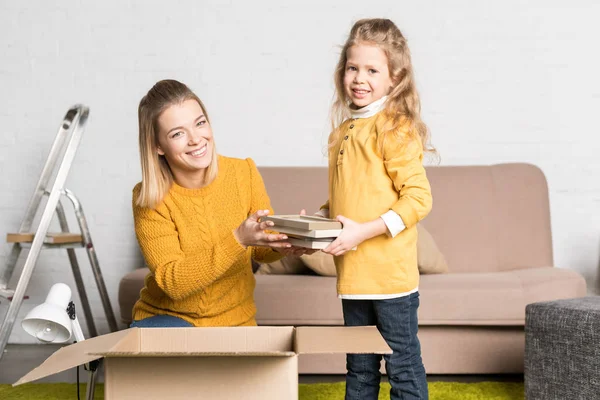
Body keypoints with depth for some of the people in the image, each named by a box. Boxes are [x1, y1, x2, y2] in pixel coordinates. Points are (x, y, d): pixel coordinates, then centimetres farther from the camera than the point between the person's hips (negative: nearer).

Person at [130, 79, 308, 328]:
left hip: (234, 320, 2)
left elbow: (260, 251, 4)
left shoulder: (245, 173, -9)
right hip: (167, 317, -2)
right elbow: (173, 282, -22)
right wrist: (238, 240, -33)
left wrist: (281, 244, -21)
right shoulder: (150, 198, -15)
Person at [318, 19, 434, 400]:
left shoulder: (395, 129, -12)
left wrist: (365, 230, -22)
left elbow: (418, 197, -17)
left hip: (391, 275, -8)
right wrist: (319, 218, 5)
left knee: (403, 367, 4)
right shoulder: (344, 130, 12)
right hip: (353, 272, 8)